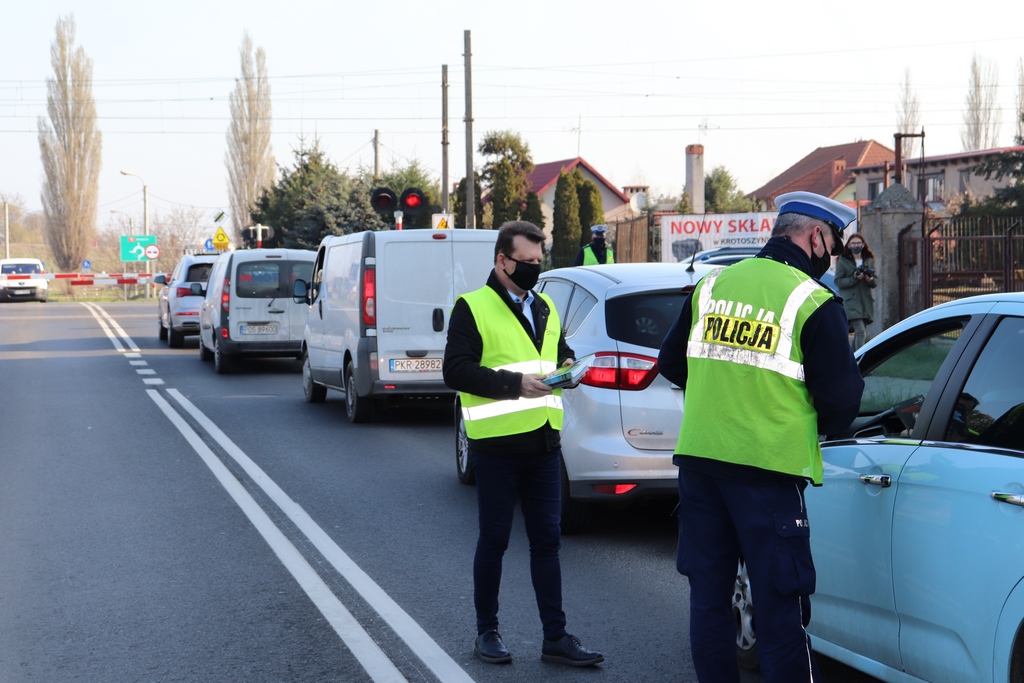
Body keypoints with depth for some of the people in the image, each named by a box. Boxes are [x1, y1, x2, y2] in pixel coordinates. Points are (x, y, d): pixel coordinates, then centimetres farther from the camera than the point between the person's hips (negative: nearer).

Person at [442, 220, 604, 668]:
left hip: (543, 442, 6)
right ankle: (487, 633, 17)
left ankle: (555, 637, 11)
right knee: (493, 541, 4)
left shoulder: (545, 308, 15)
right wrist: (515, 383, -21)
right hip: (497, 445, -6)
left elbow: (561, 351, 26)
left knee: (547, 540, 7)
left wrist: (567, 366, 1)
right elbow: (456, 370, -14)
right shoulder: (473, 307, -6)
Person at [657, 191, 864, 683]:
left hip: (698, 456, 5)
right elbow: (841, 398, -8)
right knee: (779, 604, 0)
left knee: (709, 592, 13)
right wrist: (821, 426, 14)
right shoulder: (813, 302, -9)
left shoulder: (712, 286, 9)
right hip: (768, 466, -5)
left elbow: (671, 363, 18)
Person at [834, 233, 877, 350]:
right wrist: (854, 278, -17)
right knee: (860, 331, -19)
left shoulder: (869, 260, 14)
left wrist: (871, 280, -8)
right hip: (851, 302, -5)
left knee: (862, 334, 8)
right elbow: (838, 281, -5)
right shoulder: (843, 261, 1)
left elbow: (875, 282, 15)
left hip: (866, 301, 5)